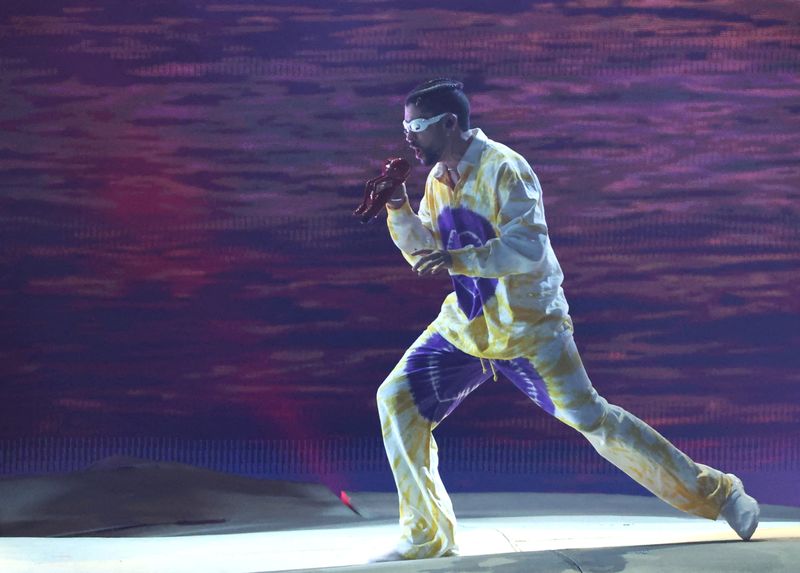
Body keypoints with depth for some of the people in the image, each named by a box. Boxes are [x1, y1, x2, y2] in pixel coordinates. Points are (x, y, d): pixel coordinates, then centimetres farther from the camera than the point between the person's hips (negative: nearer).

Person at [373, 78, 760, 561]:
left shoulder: (503, 168, -18)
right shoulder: (438, 178, 7)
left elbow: (527, 248, -27)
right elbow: (422, 253, 13)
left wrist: (458, 259, -32)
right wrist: (400, 208, -2)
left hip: (527, 325, -8)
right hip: (465, 326, 8)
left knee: (590, 417, -12)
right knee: (398, 400, -1)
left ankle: (716, 493, 2)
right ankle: (427, 537, 8)